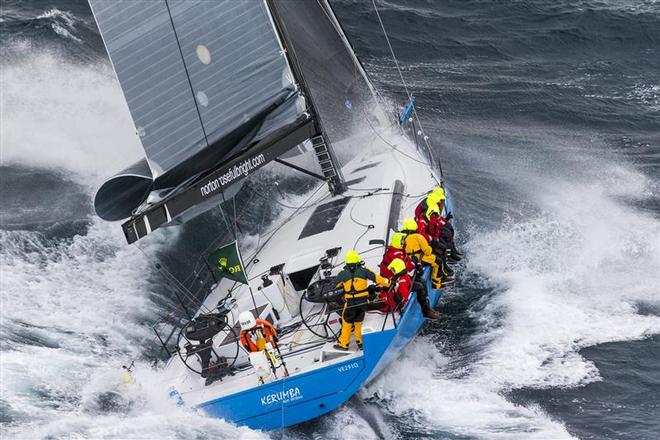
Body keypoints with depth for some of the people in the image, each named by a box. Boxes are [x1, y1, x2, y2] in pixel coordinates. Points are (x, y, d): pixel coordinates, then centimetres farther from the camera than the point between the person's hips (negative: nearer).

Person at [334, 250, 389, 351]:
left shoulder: (343, 274, -8)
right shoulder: (364, 271, -7)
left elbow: (335, 286, 5)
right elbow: (377, 278, 0)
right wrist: (388, 283, 15)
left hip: (350, 303, -2)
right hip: (363, 301, 2)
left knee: (347, 322, 12)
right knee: (358, 321, 20)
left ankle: (343, 344, 19)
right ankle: (360, 341, 26)